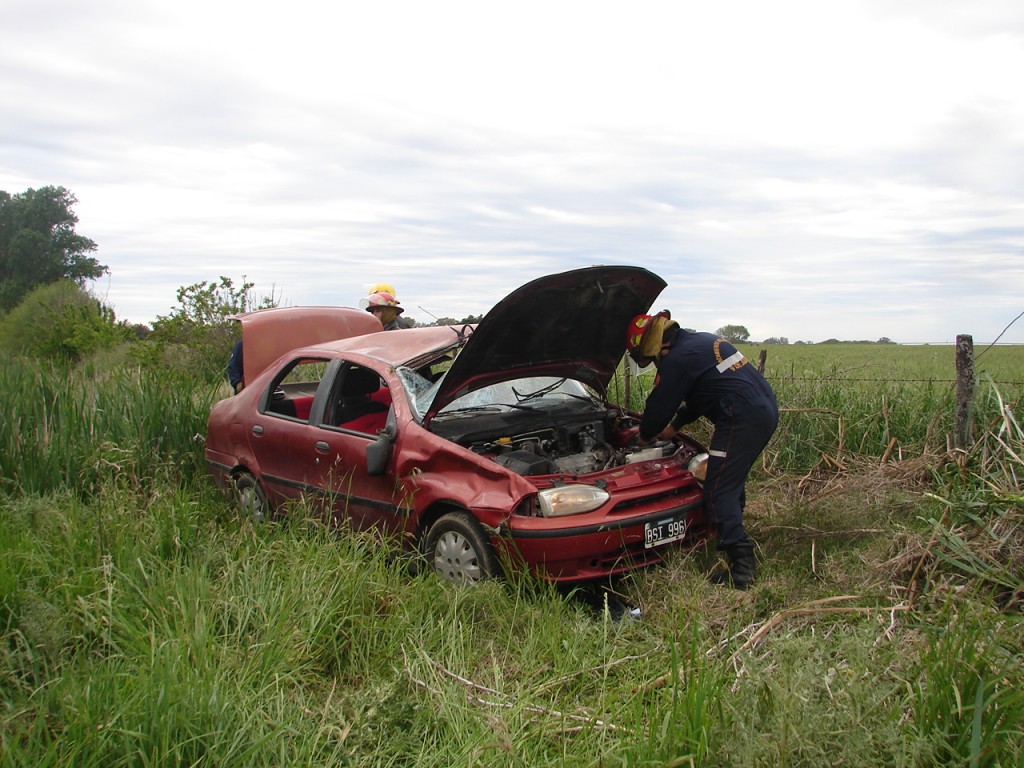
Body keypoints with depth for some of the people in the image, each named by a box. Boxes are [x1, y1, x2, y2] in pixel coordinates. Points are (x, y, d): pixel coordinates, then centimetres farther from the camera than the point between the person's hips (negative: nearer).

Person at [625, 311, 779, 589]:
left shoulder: (677, 359, -10)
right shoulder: (700, 341, 21)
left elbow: (659, 406, -2)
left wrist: (645, 435, 18)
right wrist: (674, 426, 35)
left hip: (742, 419, -10)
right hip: (766, 410, 10)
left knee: (718, 492, -4)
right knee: (732, 483, 24)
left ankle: (742, 568, -6)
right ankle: (730, 537, 38)